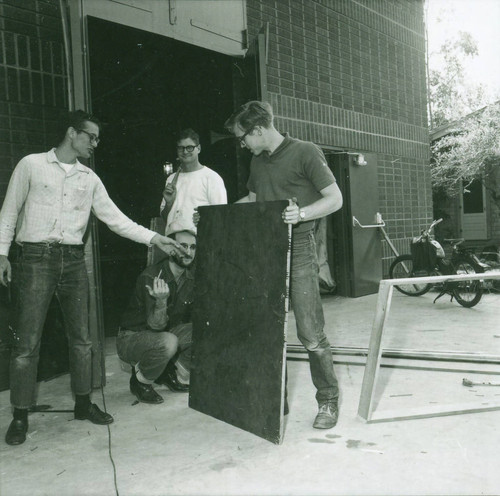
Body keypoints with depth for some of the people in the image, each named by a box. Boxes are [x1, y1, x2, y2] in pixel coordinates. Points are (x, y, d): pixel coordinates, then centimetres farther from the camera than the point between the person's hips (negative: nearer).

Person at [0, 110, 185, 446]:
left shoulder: (90, 179, 12)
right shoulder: (31, 165, 2)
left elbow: (115, 217, 8)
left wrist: (154, 238, -1)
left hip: (73, 260, 4)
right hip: (36, 258, -4)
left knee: (81, 336, 9)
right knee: (27, 341, -3)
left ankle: (83, 402, 23)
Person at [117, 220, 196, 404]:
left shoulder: (191, 277, -4)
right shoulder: (150, 277, -24)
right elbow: (156, 325, -28)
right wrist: (161, 301, -47)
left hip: (166, 333, 7)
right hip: (131, 338, -6)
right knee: (168, 342, -37)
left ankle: (173, 374, 5)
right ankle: (140, 381, -8)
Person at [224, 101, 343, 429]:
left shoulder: (305, 152, -4)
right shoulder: (258, 161, 18)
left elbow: (335, 199, -8)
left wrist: (302, 214, -25)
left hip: (298, 250, -7)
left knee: (310, 332, -7)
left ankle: (328, 401, 10)